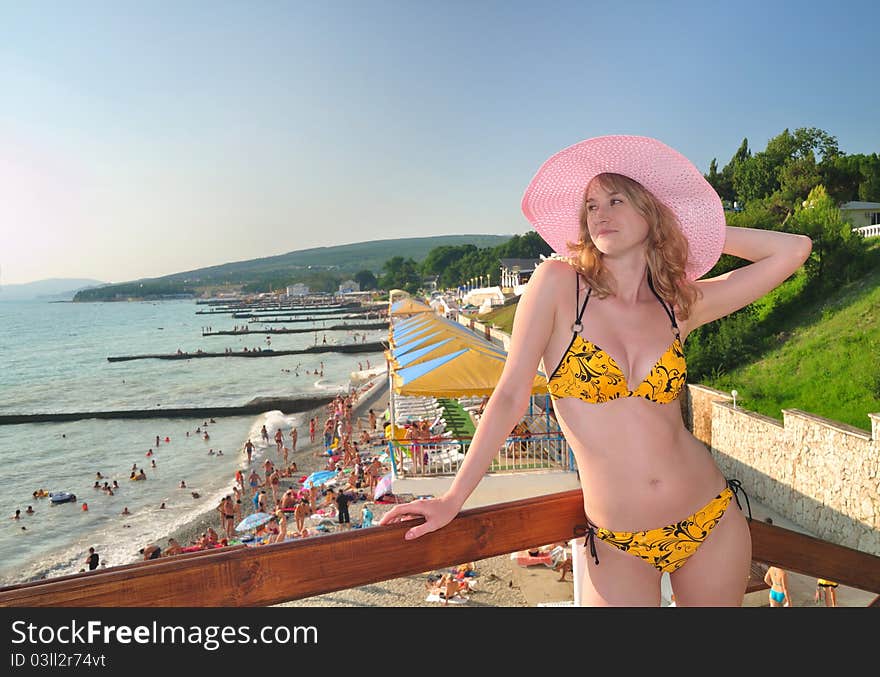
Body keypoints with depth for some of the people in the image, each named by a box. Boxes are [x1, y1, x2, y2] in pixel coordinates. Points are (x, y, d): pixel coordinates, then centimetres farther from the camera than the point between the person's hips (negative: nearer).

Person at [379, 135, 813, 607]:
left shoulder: (681, 303, 0)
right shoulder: (558, 282, -9)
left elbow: (793, 249, 5)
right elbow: (511, 395, -9)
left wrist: (695, 232, 6)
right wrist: (453, 500, -8)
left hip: (713, 524, 4)